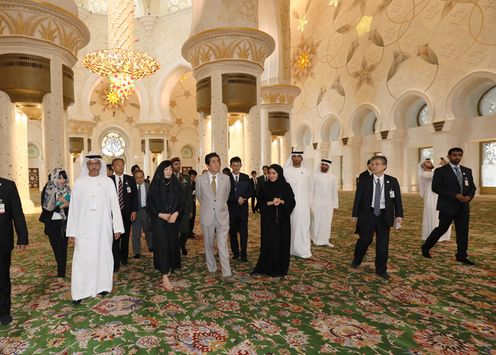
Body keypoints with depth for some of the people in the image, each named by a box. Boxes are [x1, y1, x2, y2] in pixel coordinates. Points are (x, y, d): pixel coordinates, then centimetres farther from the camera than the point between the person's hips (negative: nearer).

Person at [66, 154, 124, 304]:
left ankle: (102, 286, 23)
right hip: (84, 228, 0)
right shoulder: (79, 182, 1)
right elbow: (73, 207, 2)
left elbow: (114, 205, -1)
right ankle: (79, 292, 12)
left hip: (103, 227, 0)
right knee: (82, 258, 1)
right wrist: (72, 231, 0)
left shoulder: (108, 182, 0)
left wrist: (117, 227, -4)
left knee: (103, 256, 9)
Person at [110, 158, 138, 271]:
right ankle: (116, 263, 4)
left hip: (127, 213, 2)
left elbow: (135, 196, 4)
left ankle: (124, 258, 31)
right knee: (115, 238, -4)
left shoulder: (130, 179, 5)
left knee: (125, 237, 12)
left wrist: (134, 211, -2)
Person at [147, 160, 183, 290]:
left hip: (173, 220, 3)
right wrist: (160, 214, -13)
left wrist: (176, 213, -12)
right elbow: (150, 203, -1)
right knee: (162, 246, -5)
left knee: (172, 244, 8)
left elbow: (182, 201, 4)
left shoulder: (176, 184, 4)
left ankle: (170, 268, 29)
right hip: (159, 220, -3)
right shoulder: (155, 185, -3)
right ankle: (165, 278, -5)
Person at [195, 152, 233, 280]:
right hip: (207, 216, 1)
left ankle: (226, 273, 2)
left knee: (223, 245, -3)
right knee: (209, 244, 14)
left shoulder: (226, 178, -2)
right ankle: (211, 267, 32)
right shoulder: (200, 179, -5)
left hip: (222, 216, 0)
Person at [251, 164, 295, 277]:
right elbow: (260, 202, -1)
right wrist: (271, 202, -18)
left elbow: (292, 202, 0)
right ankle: (268, 267, 16)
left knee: (282, 242, 5)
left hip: (283, 219, 1)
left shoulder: (286, 186, 0)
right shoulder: (264, 187, 0)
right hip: (268, 219, 0)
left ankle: (281, 268, 21)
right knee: (268, 243, 1)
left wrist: (281, 202, -18)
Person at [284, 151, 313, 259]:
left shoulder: (307, 172, 6)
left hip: (303, 205, 2)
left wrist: (309, 203, 11)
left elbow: (310, 188, 12)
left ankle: (304, 250, 10)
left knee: (303, 227, 3)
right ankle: (289, 249, 13)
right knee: (290, 227, 3)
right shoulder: (286, 171, -1)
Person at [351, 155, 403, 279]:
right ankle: (356, 260, 30)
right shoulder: (364, 180, -1)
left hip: (384, 215, 1)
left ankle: (381, 269, 20)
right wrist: (355, 214, -1)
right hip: (368, 214, -1)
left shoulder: (392, 181, 2)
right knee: (365, 239, 3)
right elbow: (358, 198, 1)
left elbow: (397, 199, 5)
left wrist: (399, 215, -3)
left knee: (383, 243, 5)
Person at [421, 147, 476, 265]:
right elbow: (436, 188, -14)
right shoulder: (440, 171, -6)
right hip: (448, 206, -5)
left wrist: (469, 196, -9)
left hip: (463, 207, 5)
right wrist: (455, 195, -19)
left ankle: (461, 255, 19)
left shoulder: (467, 171, 12)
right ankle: (426, 247, 19)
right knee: (441, 229, 2)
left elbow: (472, 187, 14)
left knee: (463, 232, 7)